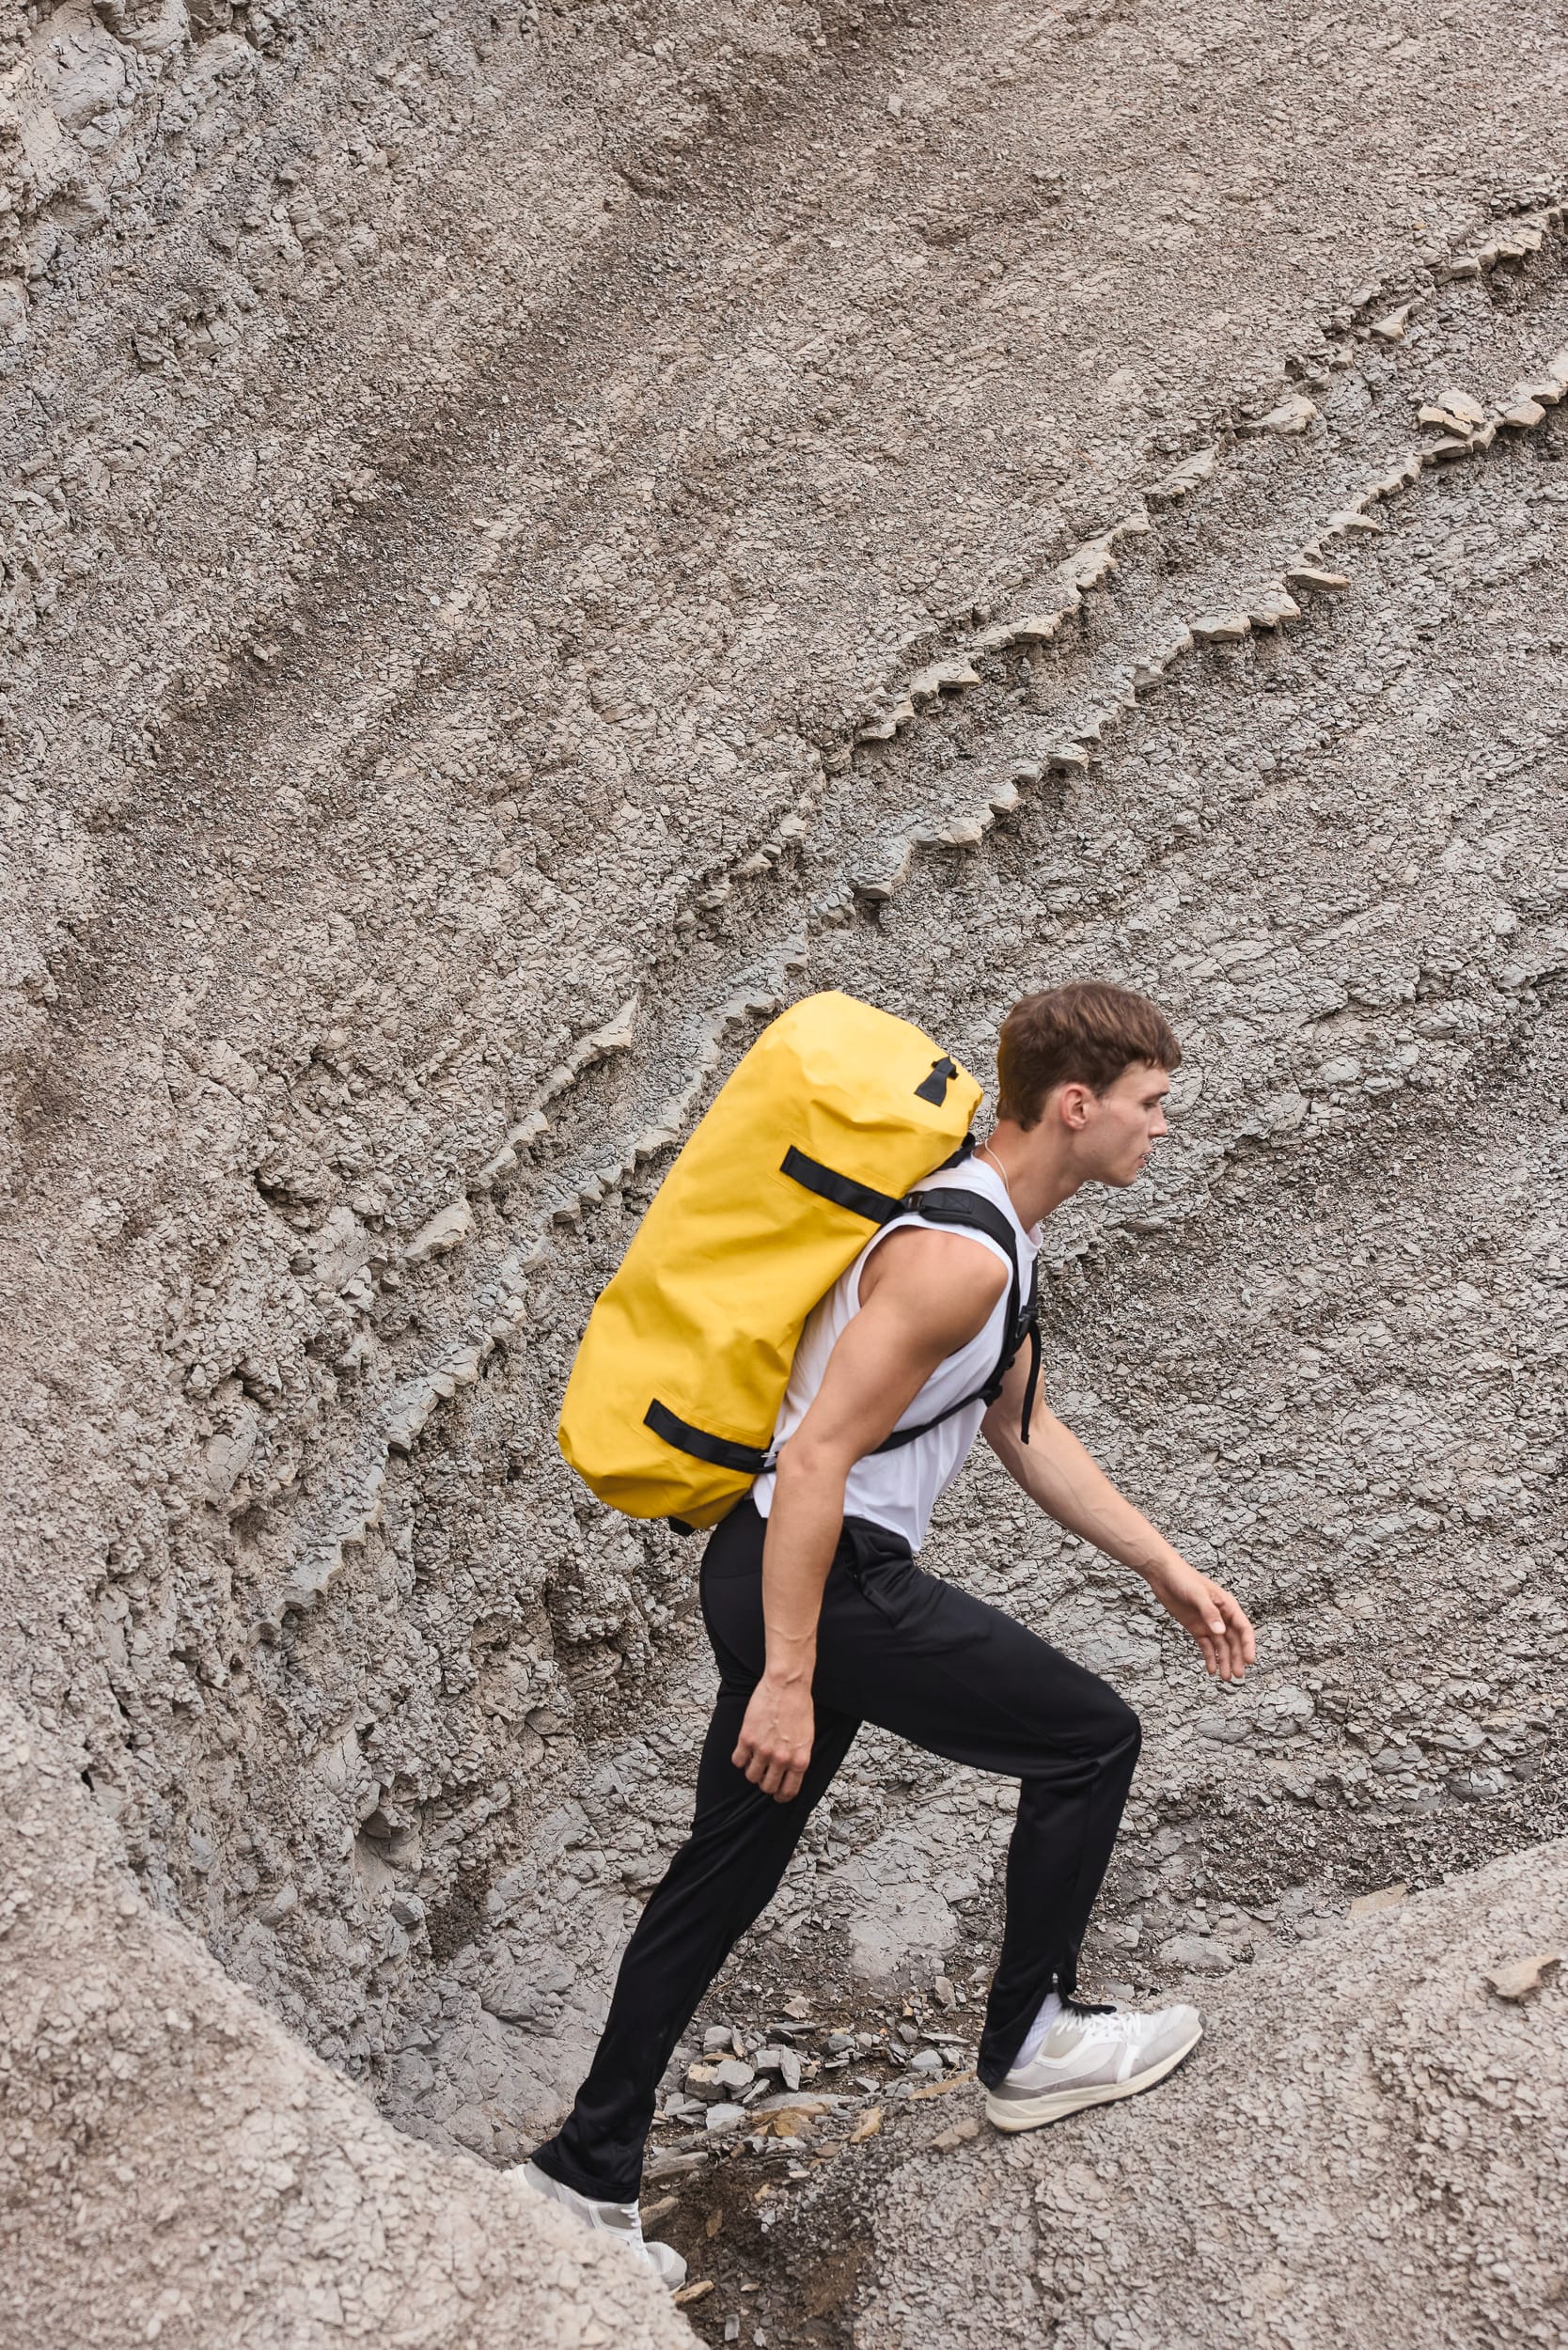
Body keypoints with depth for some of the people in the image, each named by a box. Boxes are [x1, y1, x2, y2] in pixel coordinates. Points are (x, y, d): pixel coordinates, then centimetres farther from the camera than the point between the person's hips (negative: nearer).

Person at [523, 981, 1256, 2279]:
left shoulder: (991, 1227, 13)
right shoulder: (959, 1256, -20)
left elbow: (1027, 1432, 23)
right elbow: (817, 1456, -25)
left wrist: (1168, 1568, 22)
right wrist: (787, 1680, -25)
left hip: (776, 1571, 10)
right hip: (825, 1579, -10)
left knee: (724, 1871, 15)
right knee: (1091, 1738, 2)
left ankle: (589, 2172, 23)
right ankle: (1032, 2044, 16)